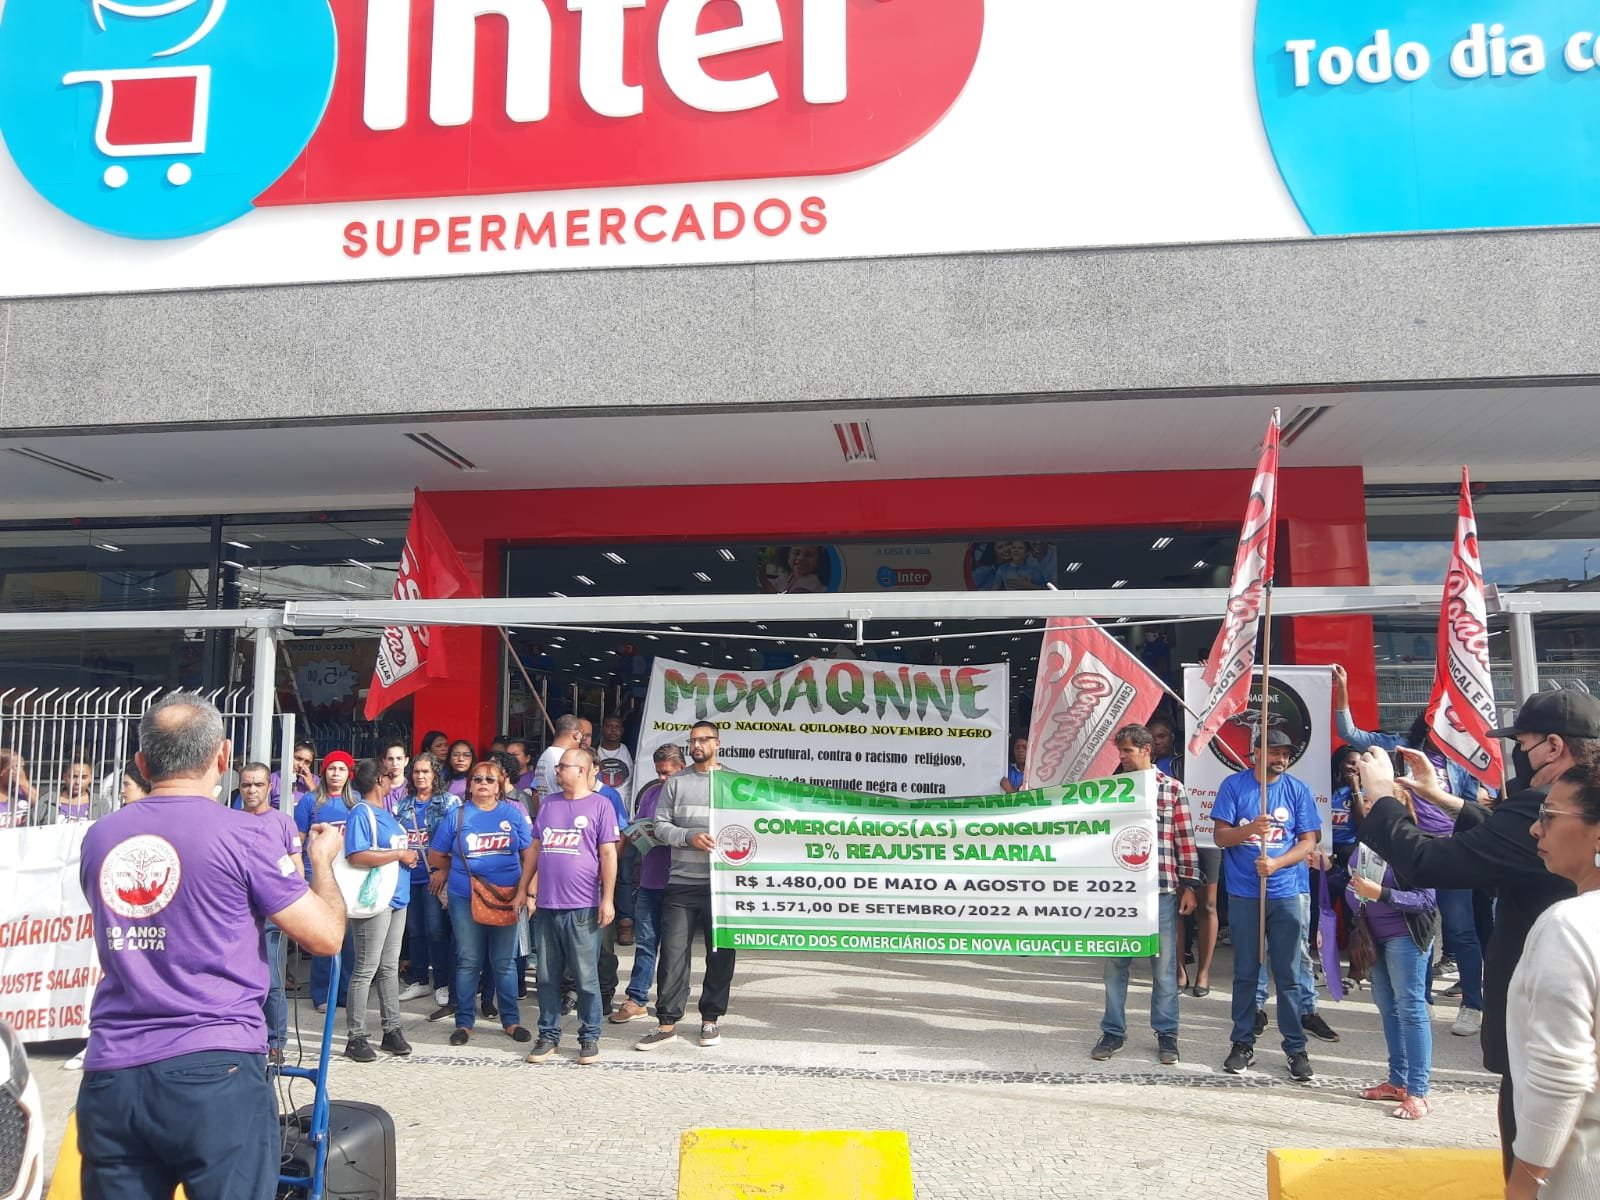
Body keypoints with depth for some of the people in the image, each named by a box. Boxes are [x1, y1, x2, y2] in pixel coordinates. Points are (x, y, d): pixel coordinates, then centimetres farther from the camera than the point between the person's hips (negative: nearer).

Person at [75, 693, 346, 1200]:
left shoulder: (98, 839, 7)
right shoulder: (243, 834, -9)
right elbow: (326, 936, -5)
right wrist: (321, 860, 13)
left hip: (109, 1076, 5)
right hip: (215, 1073, -5)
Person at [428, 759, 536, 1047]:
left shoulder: (513, 814, 2)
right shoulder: (457, 816, 3)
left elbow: (529, 853, 0)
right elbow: (436, 857, 9)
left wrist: (523, 889, -8)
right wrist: (461, 871, 11)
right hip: (464, 900, 0)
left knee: (504, 962, 7)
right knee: (467, 961, 6)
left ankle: (511, 1020, 17)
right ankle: (464, 1021, 16)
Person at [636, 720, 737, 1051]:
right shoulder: (675, 783, 9)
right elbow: (661, 826, 4)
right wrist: (690, 837, -13)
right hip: (682, 882, 0)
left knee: (720, 953, 7)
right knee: (673, 953, -2)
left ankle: (711, 1018, 20)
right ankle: (667, 1022, 6)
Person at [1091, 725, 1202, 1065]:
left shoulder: (1172, 788, 2)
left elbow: (1185, 839, 2)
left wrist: (1189, 885, -1)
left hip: (1161, 889, -2)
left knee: (1164, 964, 6)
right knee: (1115, 963, 8)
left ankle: (1166, 1033, 18)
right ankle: (1113, 1031, 19)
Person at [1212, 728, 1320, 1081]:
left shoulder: (1298, 790, 3)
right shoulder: (1234, 785, 0)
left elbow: (1309, 841, 0)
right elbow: (1221, 836, -3)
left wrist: (1276, 863, -16)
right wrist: (1251, 828, -23)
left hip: (1287, 893, 0)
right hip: (1244, 893, 0)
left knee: (1288, 975, 3)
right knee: (1245, 972, 8)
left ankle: (1296, 1048, 13)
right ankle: (1243, 1043, 18)